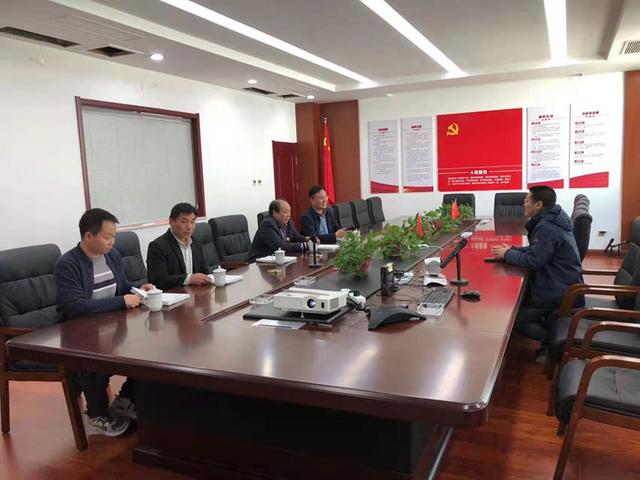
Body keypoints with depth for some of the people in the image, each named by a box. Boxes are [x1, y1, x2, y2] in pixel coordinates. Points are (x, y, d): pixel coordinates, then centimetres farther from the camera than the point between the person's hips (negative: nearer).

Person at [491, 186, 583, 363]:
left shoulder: (547, 228, -23)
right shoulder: (548, 221, 9)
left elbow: (533, 260, -25)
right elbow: (537, 249, 18)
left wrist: (507, 254, -10)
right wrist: (512, 250, 5)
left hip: (559, 292, -10)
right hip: (559, 284, 10)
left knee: (515, 320, -7)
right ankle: (551, 334, 15)